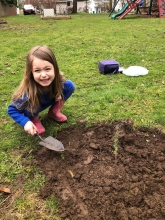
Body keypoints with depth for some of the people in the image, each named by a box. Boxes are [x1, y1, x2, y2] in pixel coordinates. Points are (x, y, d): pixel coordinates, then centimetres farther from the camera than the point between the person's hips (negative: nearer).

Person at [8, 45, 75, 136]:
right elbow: (11, 110, -25)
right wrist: (26, 122, -38)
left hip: (49, 101, 3)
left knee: (70, 85, -16)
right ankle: (34, 119, -2)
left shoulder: (57, 80, -31)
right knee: (31, 107, -38)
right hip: (34, 106, -3)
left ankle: (54, 111, 2)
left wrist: (60, 94, -23)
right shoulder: (28, 93, -40)